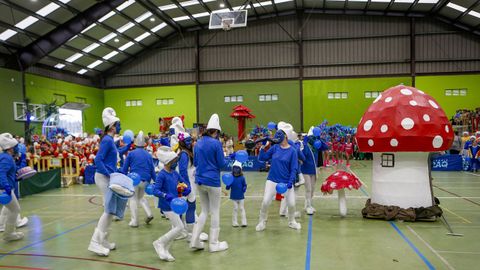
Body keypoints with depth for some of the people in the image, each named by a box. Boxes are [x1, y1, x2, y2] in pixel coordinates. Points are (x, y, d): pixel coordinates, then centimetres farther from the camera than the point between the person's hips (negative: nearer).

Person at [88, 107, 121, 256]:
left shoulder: (110, 140, 13)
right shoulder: (107, 140, -15)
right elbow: (98, 160, -23)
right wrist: (109, 175, -24)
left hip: (107, 177, 10)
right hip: (104, 178, -10)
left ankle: (103, 241, 21)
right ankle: (95, 242, -3)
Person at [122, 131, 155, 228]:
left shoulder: (131, 154, 1)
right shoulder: (148, 155, 9)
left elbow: (125, 168, 4)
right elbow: (152, 170, 9)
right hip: (145, 180, 4)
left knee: (134, 199, 7)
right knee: (141, 197, 22)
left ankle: (134, 221, 4)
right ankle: (149, 214, 3)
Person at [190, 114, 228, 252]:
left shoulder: (198, 143, 7)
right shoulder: (216, 143, -12)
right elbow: (222, 164, -10)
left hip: (200, 181, 6)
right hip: (213, 181, -6)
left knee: (204, 211, 17)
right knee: (215, 212, 7)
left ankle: (195, 240, 12)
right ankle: (213, 243, 15)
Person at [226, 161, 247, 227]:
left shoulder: (242, 178, -7)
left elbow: (244, 185, 1)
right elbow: (228, 188, -4)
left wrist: (244, 189, -19)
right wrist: (228, 185, -25)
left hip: (241, 197, 0)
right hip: (234, 197, 0)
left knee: (242, 209, 8)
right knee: (235, 209, 9)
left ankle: (244, 222, 13)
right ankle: (234, 222, 19)